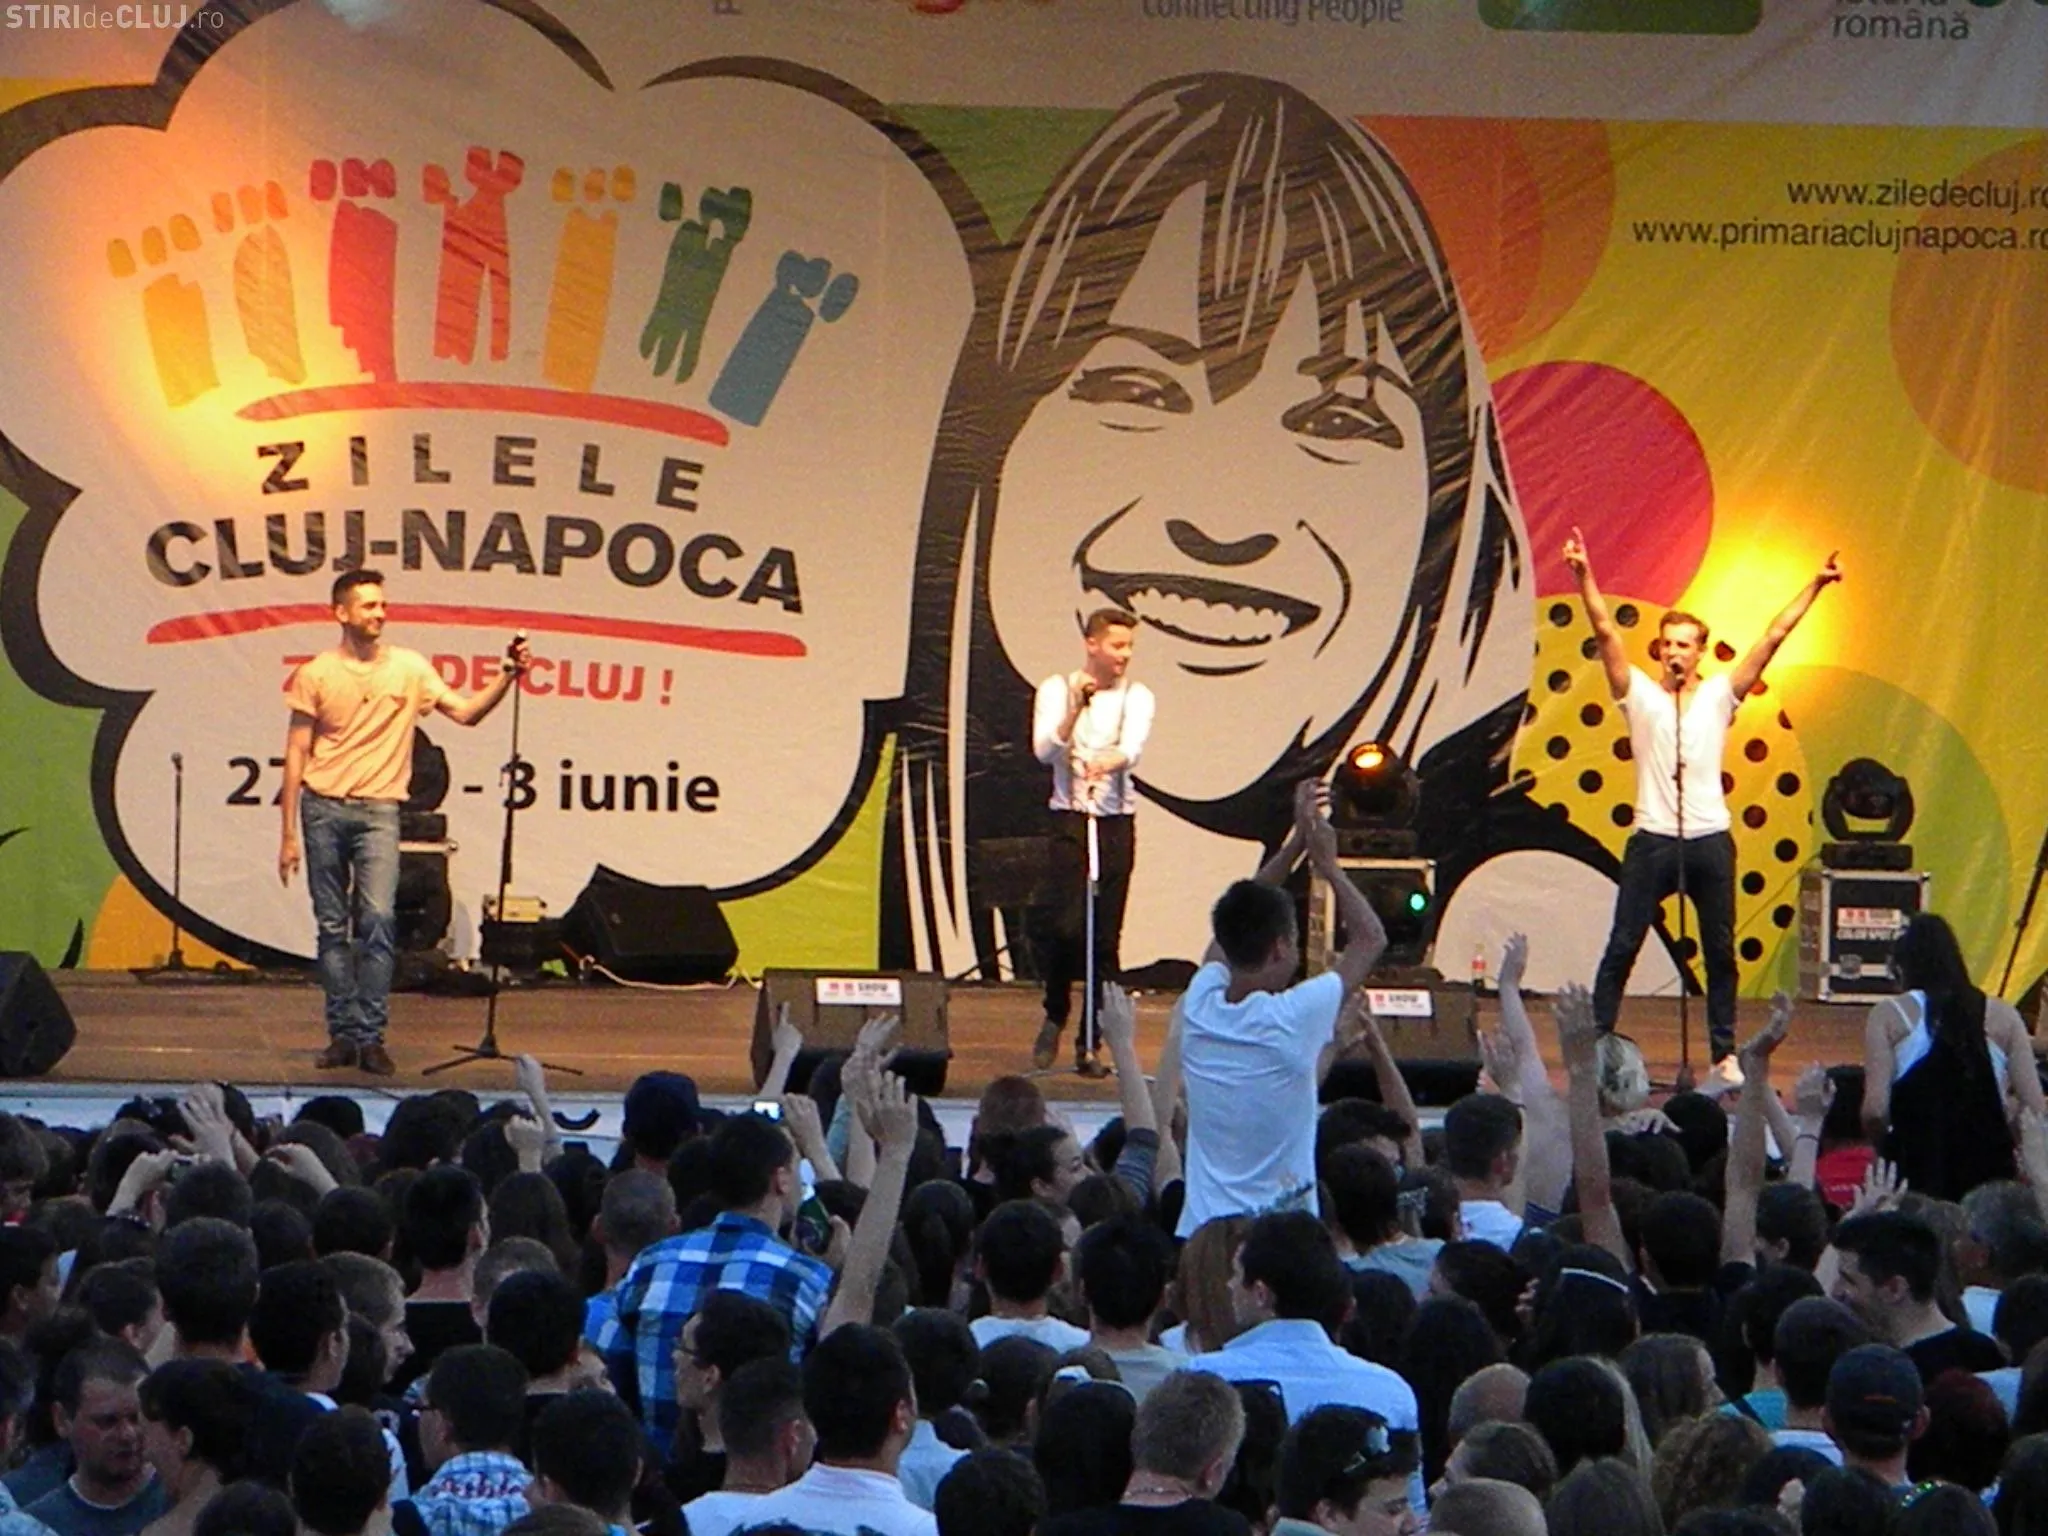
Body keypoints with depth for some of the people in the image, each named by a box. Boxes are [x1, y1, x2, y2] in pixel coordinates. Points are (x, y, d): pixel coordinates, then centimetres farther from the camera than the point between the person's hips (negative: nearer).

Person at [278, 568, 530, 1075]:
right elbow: (296, 755, 5)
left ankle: (371, 1037, -9)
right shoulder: (316, 675, 3)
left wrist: (506, 678, -14)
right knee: (333, 928, 4)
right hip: (323, 807, 1)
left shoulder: (409, 668, 6)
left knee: (378, 919, -13)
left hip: (378, 810, -1)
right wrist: (288, 835, 2)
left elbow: (466, 713, 3)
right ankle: (343, 1034, 11)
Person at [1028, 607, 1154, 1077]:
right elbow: (1044, 751, -7)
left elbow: (1133, 747, -12)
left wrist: (1107, 761, -35)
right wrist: (1075, 708, -19)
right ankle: (1055, 1015, 11)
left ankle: (1090, 1044, 7)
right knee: (1066, 924, -15)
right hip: (1070, 817, -2)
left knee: (1106, 936, 0)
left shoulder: (1136, 697, 7)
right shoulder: (1056, 689, 5)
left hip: (1117, 821, 2)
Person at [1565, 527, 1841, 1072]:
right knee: (1621, 949, -2)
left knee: (1721, 953, 7)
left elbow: (1773, 637, 5)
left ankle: (1725, 1053, 15)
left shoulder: (1719, 696, 7)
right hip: (1652, 841, -2)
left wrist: (1815, 586, 2)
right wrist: (1584, 577, -15)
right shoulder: (1640, 695, 4)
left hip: (1709, 841, 2)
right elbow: (1606, 632, -5)